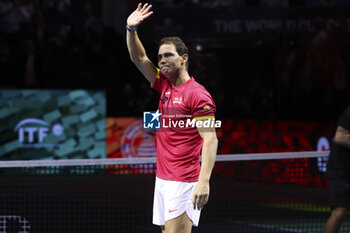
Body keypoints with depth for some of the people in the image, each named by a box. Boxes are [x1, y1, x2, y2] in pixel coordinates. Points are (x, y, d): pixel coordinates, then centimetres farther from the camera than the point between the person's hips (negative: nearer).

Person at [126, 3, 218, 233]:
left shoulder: (197, 94, -12)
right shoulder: (165, 86, 13)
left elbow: (210, 140, -17)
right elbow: (139, 58, 20)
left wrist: (204, 181, -27)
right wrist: (131, 29, 2)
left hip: (184, 183, -8)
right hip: (162, 179, 8)